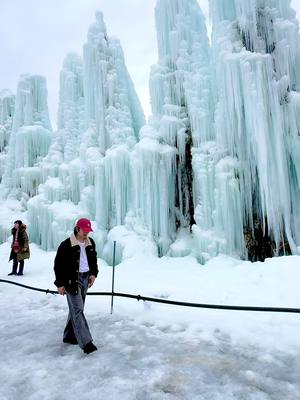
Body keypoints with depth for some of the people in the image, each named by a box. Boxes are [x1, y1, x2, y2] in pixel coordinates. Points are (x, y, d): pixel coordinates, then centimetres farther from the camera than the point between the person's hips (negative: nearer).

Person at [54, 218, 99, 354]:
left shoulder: (90, 243, 5)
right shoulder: (66, 244, -14)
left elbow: (94, 260, 17)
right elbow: (58, 265, -9)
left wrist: (93, 273, 4)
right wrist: (60, 283, -9)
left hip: (85, 279, 7)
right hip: (72, 280, -6)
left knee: (76, 308, 15)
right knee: (78, 310, -8)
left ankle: (69, 336, 31)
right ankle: (86, 342, -6)